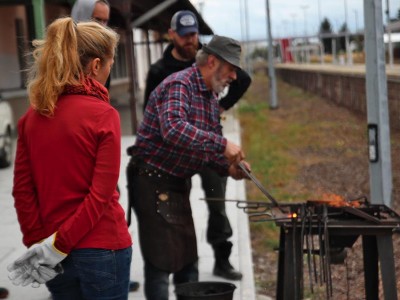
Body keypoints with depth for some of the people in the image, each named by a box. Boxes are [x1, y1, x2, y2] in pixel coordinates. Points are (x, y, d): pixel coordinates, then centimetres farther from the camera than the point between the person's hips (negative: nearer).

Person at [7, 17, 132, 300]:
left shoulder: (32, 116, 2)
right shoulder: (103, 115, -13)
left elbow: (22, 189, 2)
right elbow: (101, 194, -17)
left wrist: (37, 242, 3)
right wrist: (58, 245, -13)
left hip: (56, 255, 5)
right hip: (101, 249, -5)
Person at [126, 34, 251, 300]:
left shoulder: (211, 97, 11)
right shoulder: (179, 86, -19)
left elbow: (210, 145, 16)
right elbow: (173, 129, -38)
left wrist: (228, 166, -5)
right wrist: (221, 143, -38)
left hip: (178, 184, 10)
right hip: (153, 183, -10)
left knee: (188, 259, 17)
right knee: (161, 262, -5)